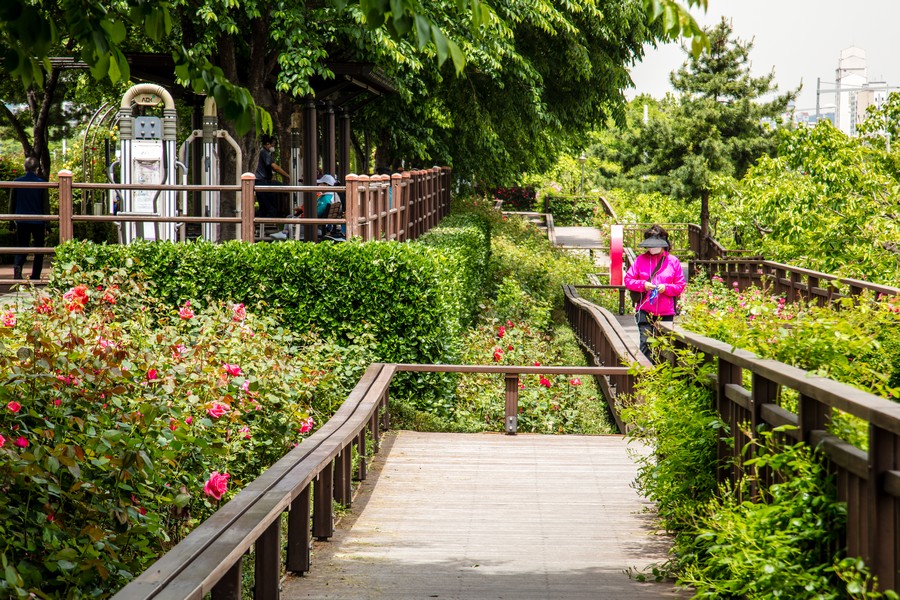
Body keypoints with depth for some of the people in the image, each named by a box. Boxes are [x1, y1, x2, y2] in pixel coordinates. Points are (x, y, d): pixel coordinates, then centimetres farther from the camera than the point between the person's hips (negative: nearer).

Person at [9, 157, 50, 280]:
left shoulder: (17, 182, -2)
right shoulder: (42, 183, -7)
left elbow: (12, 202, 6)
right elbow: (46, 205, -3)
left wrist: (13, 218, 17)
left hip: (22, 221, 1)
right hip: (38, 222, -1)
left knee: (22, 247, 9)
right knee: (38, 248, 10)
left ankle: (17, 265, -20)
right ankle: (35, 276, 9)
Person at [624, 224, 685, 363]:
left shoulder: (673, 261, 6)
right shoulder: (641, 260, 6)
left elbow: (680, 286, 6)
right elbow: (628, 280, 6)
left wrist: (666, 288, -13)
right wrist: (643, 285, -11)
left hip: (666, 312, 1)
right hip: (645, 311, -1)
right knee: (645, 344, -11)